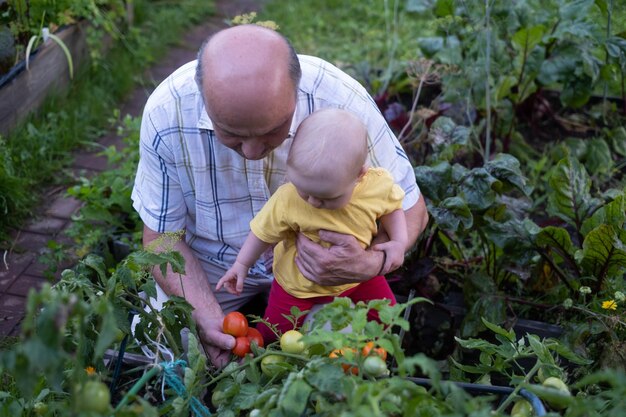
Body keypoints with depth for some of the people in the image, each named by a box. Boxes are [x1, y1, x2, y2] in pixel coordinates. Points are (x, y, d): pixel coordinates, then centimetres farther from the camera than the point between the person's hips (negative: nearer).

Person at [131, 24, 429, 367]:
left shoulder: (344, 102, -31)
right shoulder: (166, 113, -28)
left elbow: (409, 208, -17)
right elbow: (161, 236, -13)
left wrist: (370, 263, -38)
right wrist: (208, 316, -28)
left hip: (316, 257, 0)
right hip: (211, 262, 1)